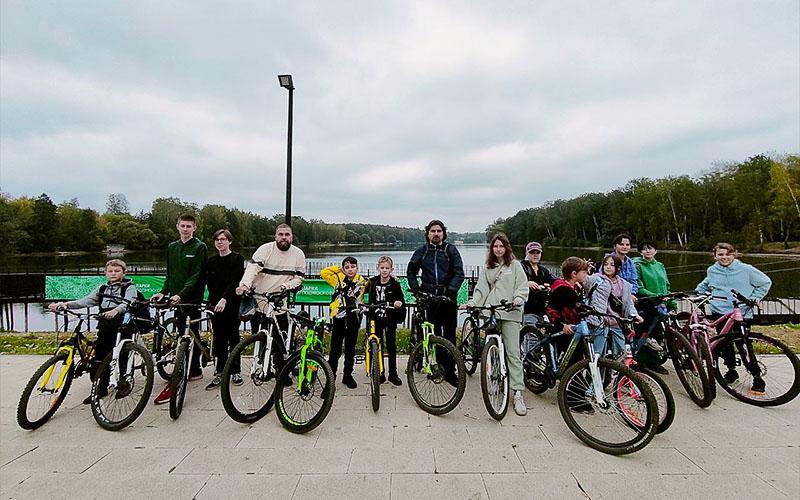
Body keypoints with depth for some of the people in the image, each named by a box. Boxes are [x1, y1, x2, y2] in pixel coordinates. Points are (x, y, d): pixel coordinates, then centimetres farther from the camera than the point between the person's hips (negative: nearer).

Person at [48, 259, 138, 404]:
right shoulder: (102, 289, 20)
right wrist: (66, 304, -7)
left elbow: (127, 303, -18)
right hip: (105, 327, 5)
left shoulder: (129, 287, 1)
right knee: (98, 357, 0)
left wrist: (116, 310, -38)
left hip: (122, 326, -5)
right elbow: (86, 301, 9)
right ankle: (99, 389, 12)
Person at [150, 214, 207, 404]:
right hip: (176, 298, 7)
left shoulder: (200, 247, -5)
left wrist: (181, 294, -22)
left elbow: (196, 275, -13)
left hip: (193, 299, -7)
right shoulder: (172, 247, 14)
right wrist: (164, 291, 4)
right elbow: (170, 274, 19)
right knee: (181, 335, 11)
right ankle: (195, 370, 24)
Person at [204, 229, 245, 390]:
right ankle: (219, 373, 10)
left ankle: (235, 371, 15)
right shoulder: (211, 261, 12)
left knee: (233, 337, 4)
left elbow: (235, 281, -14)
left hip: (232, 303, -4)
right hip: (215, 304, 4)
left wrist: (224, 299, -25)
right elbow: (209, 283, 14)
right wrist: (211, 301, 3)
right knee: (219, 338, 4)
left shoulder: (237, 259, -3)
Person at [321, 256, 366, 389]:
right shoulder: (338, 279, 2)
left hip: (354, 320, 2)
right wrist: (337, 269, 2)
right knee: (335, 350, 1)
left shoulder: (362, 281, 5)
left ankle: (347, 376, 28)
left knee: (350, 350, 13)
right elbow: (323, 273, 1)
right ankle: (330, 377, 16)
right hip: (339, 319, -1)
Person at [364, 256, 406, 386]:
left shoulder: (395, 283, -8)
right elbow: (364, 291, 17)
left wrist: (399, 303, -30)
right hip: (376, 318, 2)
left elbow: (401, 300, -10)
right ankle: (380, 374, 18)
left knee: (391, 346, 5)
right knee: (378, 346, 7)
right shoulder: (373, 281, -1)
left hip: (390, 318, -2)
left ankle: (393, 374, 18)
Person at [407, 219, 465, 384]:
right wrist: (416, 289, 4)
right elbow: (411, 271, 17)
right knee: (433, 334, 3)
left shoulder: (451, 250, 5)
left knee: (449, 335, 1)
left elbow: (459, 273, -1)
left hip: (448, 297, -1)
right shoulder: (421, 251, 9)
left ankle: (450, 371, 9)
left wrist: (451, 291, -13)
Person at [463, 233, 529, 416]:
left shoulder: (514, 265, 9)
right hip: (491, 313, 4)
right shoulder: (488, 267, 19)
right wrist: (472, 302, 0)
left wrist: (519, 298, -17)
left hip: (510, 313, -3)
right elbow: (482, 289, 15)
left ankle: (518, 394, -5)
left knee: (513, 353, -7)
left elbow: (523, 285, 2)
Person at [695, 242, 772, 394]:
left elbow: (766, 282, 10)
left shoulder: (746, 269, -2)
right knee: (725, 345, 9)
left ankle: (757, 378, 8)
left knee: (744, 346, -5)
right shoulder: (712, 271, 9)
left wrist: (754, 297, 2)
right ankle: (731, 371, 27)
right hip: (719, 313, 3)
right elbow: (704, 286, 28)